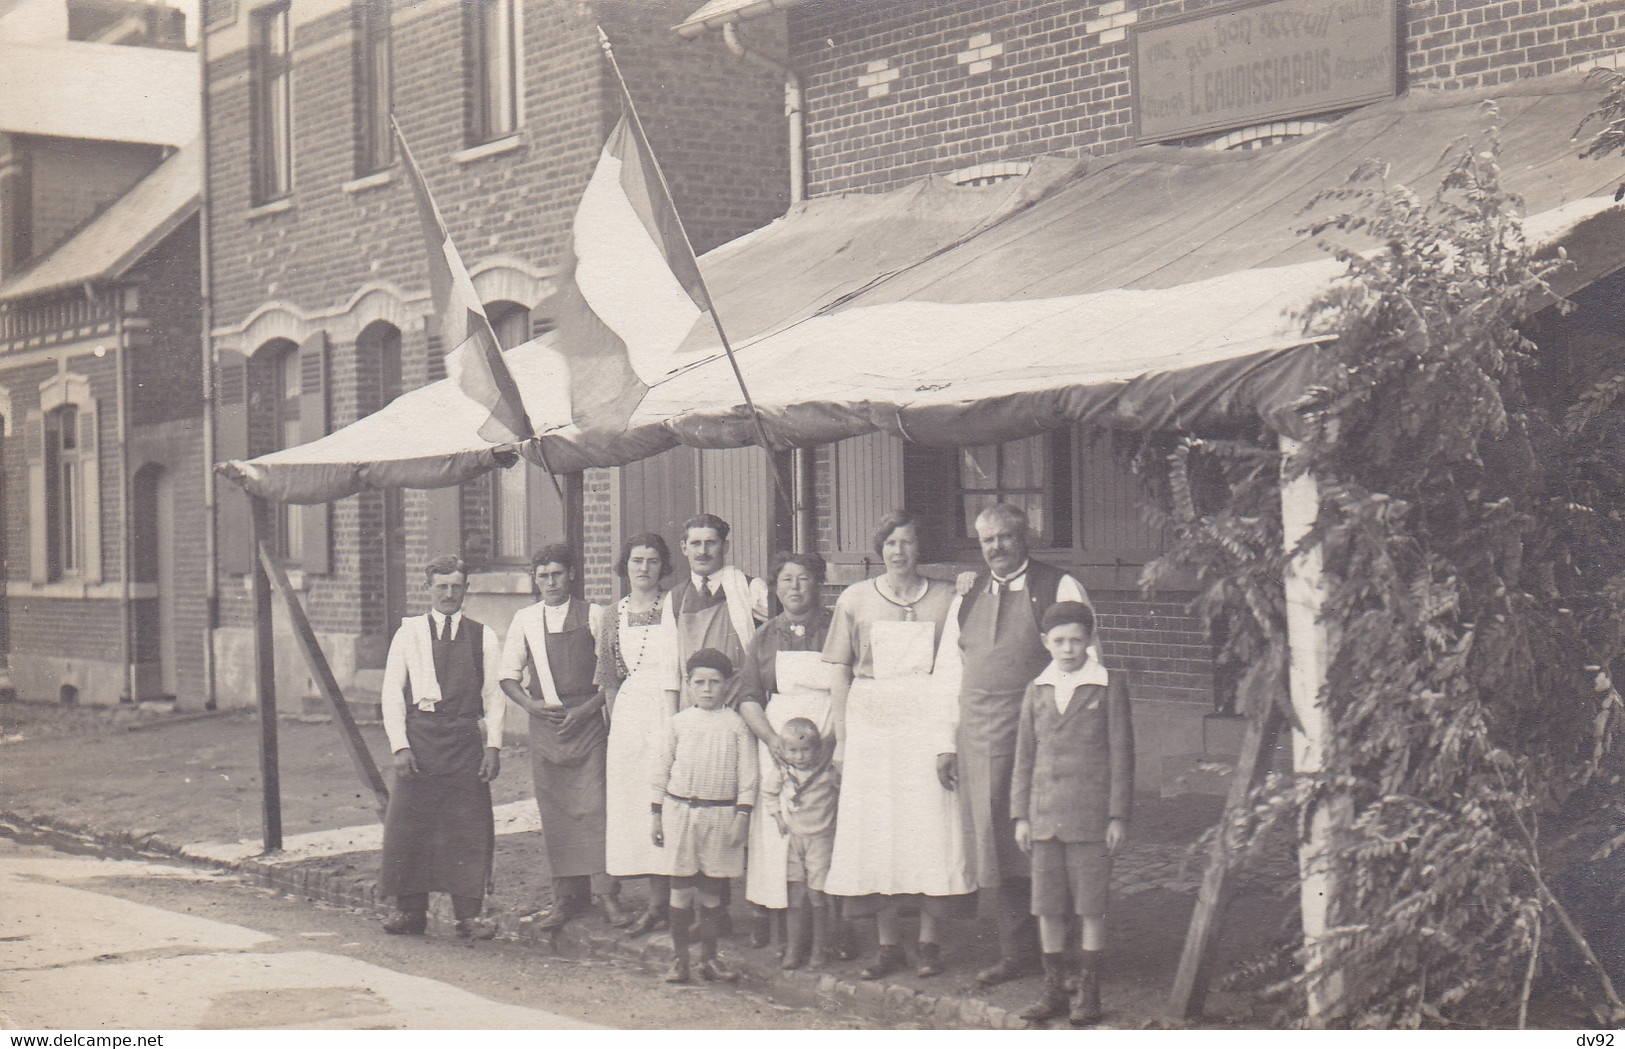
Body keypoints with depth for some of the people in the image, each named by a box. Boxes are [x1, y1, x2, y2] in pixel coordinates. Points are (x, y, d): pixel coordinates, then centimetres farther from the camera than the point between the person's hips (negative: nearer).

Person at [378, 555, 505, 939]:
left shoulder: (483, 637, 8)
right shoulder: (408, 634, 6)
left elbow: (493, 695, 8)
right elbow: (392, 693, 4)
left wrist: (493, 746, -2)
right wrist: (399, 745, -6)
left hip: (465, 739, 0)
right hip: (418, 736, 0)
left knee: (469, 829, -2)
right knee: (409, 826, 0)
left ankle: (468, 914, 4)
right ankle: (410, 910, 11)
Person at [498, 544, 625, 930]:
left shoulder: (592, 617, 3)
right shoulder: (525, 620, 11)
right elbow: (508, 674, 14)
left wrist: (587, 708, -10)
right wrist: (531, 704, -3)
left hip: (587, 721, -3)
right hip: (544, 723, 3)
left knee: (594, 805, -10)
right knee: (553, 811, 3)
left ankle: (605, 892, -7)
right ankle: (567, 895, 9)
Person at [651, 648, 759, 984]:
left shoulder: (737, 725, 1)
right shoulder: (679, 723, 5)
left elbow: (747, 774, 0)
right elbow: (663, 769, 10)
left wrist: (742, 816, -6)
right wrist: (657, 815, 9)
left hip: (720, 814, -1)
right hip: (679, 809, 1)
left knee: (711, 888, 6)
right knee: (681, 887, 2)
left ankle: (709, 957, 18)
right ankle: (680, 958, 10)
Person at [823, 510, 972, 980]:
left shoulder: (945, 598, 5)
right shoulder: (855, 600, 7)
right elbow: (841, 673, 7)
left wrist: (956, 731, -2)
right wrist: (842, 739, 2)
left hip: (930, 720, -1)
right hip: (871, 721, 1)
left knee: (931, 830, -2)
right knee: (875, 832, 1)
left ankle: (929, 941, 10)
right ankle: (888, 944, 10)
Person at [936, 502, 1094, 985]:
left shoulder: (1061, 590, 1)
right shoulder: (966, 599, 16)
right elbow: (950, 672, 18)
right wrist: (946, 743, 12)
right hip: (980, 739, 5)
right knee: (990, 842, 3)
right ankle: (1016, 950, 13)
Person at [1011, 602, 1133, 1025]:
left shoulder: (1109, 688, -1)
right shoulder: (1037, 691, 9)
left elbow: (1121, 755, -1)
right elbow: (1025, 756, 13)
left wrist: (1118, 815, -4)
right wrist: (1020, 815, 8)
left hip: (1090, 814, -4)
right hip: (1045, 815, 4)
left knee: (1091, 903, 1)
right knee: (1047, 904, 7)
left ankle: (1089, 989, 10)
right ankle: (1053, 987, 17)